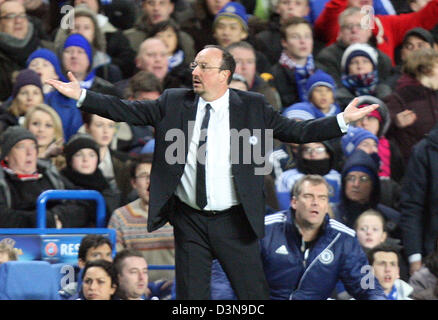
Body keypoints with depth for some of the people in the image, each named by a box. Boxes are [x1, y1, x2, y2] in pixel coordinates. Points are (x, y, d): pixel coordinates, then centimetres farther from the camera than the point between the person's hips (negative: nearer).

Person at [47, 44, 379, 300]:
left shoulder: (252, 106, 0)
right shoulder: (174, 102, 4)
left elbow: (296, 131, -1)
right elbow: (127, 111, 2)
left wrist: (343, 120, -11)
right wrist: (81, 95, -6)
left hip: (234, 222, -2)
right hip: (189, 220, 2)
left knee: (254, 294, 0)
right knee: (191, 297, 8)